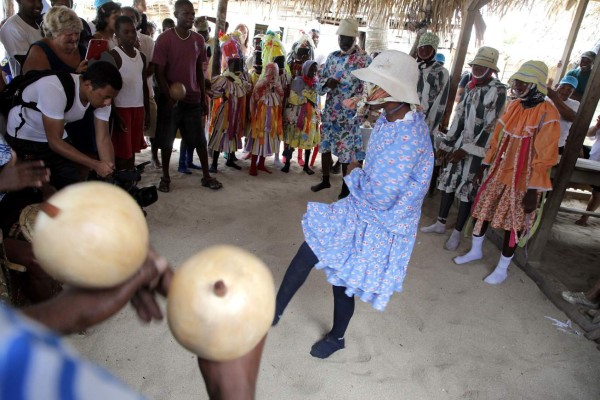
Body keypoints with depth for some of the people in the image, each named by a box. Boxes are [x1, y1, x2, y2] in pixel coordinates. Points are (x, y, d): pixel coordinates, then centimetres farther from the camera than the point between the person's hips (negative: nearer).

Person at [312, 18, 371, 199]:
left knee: (347, 150, 2)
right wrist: (327, 83, -10)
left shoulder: (365, 59, -7)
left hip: (350, 114, -5)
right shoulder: (332, 57, 8)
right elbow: (319, 80, 12)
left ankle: (346, 186, 19)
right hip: (330, 111, 5)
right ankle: (325, 180, 32)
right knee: (325, 146, 14)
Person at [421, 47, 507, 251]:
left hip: (477, 148, -7)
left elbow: (490, 125, -17)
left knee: (466, 189, 0)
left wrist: (466, 149, -18)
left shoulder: (498, 90, -11)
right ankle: (440, 224, 27)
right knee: (448, 182, 11)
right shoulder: (471, 87, 11)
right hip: (460, 142, 7)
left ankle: (457, 233, 14)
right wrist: (446, 143, 12)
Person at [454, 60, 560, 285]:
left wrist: (533, 190, -18)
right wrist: (484, 166, 12)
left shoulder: (547, 114, -18)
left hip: (521, 181, -6)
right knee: (481, 210, 14)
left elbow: (545, 157, -18)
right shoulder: (514, 105, 2)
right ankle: (475, 251, 37)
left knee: (513, 224, 6)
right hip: (498, 173, 6)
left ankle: (502, 269, 23)